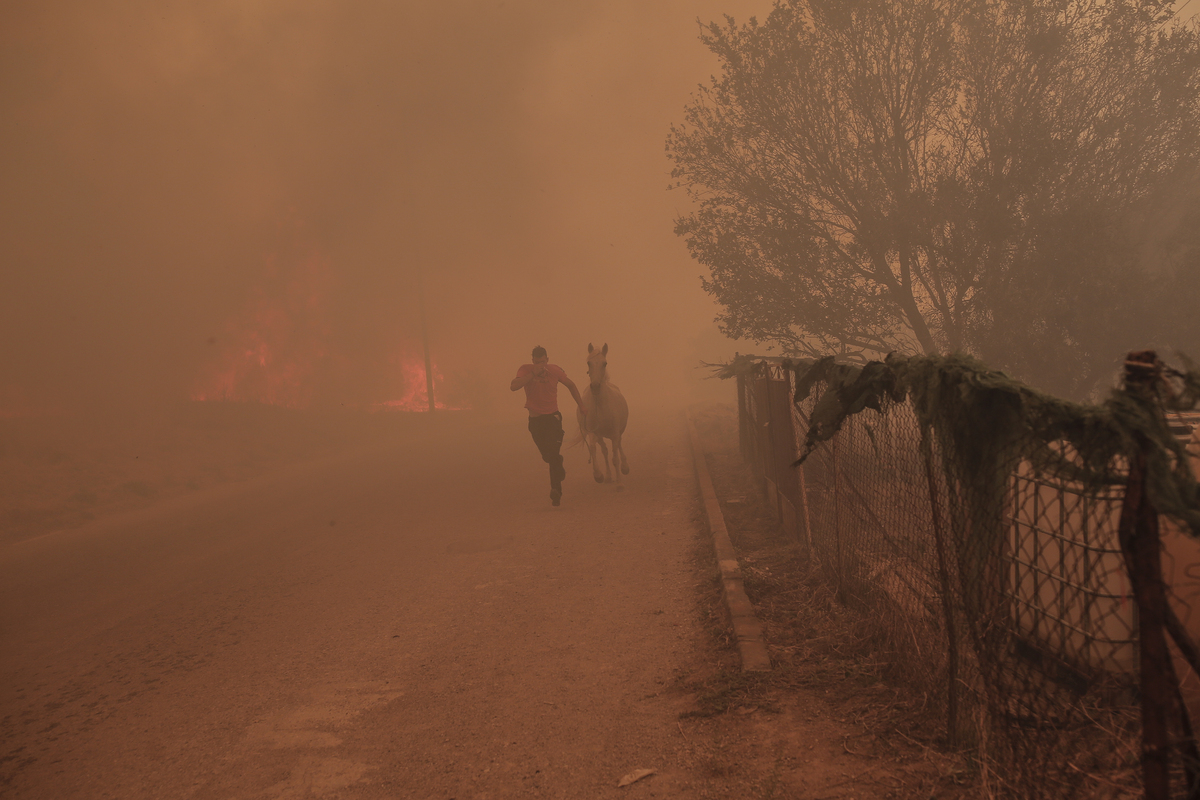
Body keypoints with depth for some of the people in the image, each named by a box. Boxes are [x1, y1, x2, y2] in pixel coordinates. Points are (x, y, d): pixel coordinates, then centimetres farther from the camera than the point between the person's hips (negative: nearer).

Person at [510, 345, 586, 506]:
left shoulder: (555, 370, -6)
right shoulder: (525, 370, -10)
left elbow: (571, 385, 12)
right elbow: (514, 386, -29)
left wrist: (581, 406, 12)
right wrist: (533, 374, -32)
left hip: (553, 417, -1)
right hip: (535, 419, 1)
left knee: (553, 453, -17)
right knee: (547, 456, 12)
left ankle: (556, 489, -14)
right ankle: (560, 471, 42)